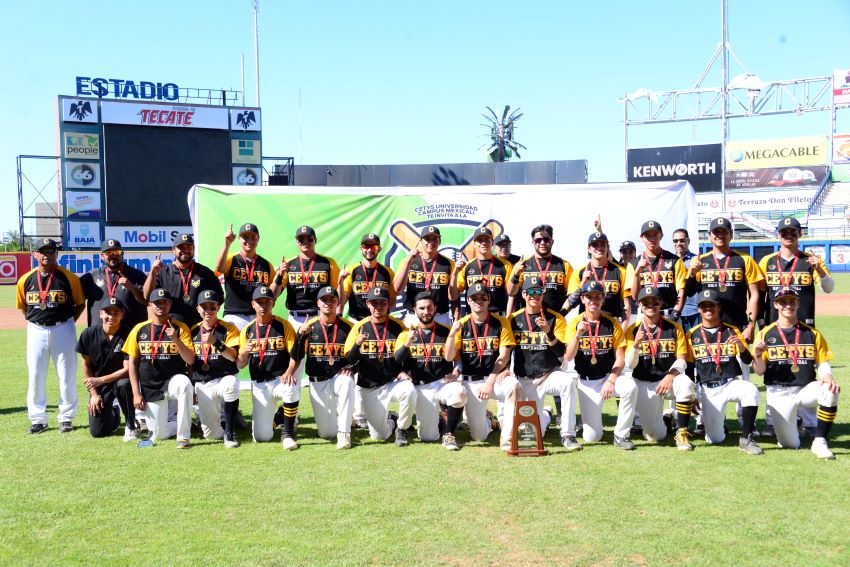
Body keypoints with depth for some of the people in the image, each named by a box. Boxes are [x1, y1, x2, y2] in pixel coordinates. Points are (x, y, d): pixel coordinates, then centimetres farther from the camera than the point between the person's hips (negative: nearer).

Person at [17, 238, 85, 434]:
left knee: (67, 376, 2)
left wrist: (67, 323, 1)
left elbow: (80, 303, 4)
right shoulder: (25, 280, 2)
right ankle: (38, 419, 17)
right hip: (36, 331, 2)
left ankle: (66, 418, 15)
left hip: (63, 330, -2)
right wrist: (33, 322, 8)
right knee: (35, 377, 6)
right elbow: (23, 307, 16)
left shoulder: (69, 277, -5)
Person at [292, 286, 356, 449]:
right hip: (317, 382, 1)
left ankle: (344, 432, -24)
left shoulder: (348, 327, -2)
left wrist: (351, 368, -18)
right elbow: (296, 357, -9)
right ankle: (331, 418, 35)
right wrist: (300, 335, -24)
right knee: (328, 433, -3)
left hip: (340, 376, -1)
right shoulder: (309, 326, -2)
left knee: (346, 383, -38)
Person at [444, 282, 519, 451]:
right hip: (471, 382, 1)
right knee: (478, 436, -1)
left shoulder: (501, 323, -1)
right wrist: (452, 334, -23)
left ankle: (507, 438, -25)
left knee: (513, 386, -37)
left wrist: (490, 382, -18)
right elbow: (449, 357, -5)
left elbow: (504, 356, -8)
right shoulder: (461, 325, 1)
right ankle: (486, 421, 37)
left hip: (496, 378, -1)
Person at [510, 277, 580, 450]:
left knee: (569, 382, -37)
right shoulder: (514, 319, 2)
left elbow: (562, 352, -12)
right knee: (537, 431, -7)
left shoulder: (555, 318, -2)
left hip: (550, 374, -1)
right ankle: (545, 415, 33)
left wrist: (548, 331, -25)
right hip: (525, 380, 1)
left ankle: (568, 436, -24)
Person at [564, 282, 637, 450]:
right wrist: (578, 334, -28)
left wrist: (611, 381, -20)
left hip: (609, 375, 1)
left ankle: (621, 435, -16)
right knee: (591, 437, -6)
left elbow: (620, 358, -5)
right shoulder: (575, 323, -4)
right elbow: (568, 358, -14)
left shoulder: (612, 323, -3)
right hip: (586, 382, 0)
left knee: (630, 386, -34)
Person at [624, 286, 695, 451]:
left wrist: (670, 377, -23)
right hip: (643, 384, 0)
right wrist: (636, 344, -29)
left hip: (670, 379, 0)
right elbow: (630, 364, -10)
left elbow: (681, 360, -4)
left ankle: (682, 432, -17)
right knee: (655, 436, -5)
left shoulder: (674, 327, -1)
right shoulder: (633, 330, -3)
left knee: (686, 384, -36)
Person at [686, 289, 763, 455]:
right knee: (714, 439, -8)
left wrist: (741, 346, -24)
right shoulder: (692, 335, 5)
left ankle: (746, 438, -22)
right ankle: (719, 421, 29)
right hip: (708, 389, 0)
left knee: (751, 391, -36)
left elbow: (747, 361, -3)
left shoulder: (732, 331, 5)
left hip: (732, 383, 0)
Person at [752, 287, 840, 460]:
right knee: (789, 444, -9)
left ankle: (819, 442, -19)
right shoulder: (766, 334, 2)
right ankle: (783, 423, 28)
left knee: (831, 390, -32)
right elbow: (759, 371, -2)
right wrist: (758, 355, -24)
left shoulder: (812, 334, 8)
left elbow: (823, 363, 5)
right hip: (779, 394, -1)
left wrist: (827, 376, -19)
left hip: (806, 389, 2)